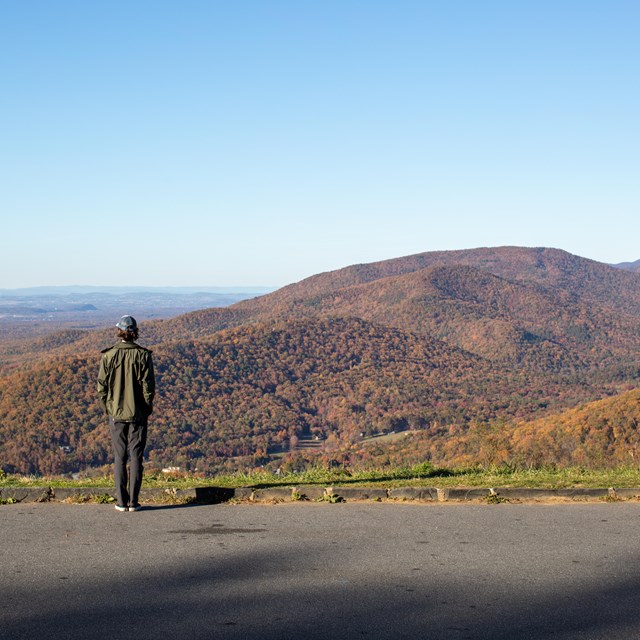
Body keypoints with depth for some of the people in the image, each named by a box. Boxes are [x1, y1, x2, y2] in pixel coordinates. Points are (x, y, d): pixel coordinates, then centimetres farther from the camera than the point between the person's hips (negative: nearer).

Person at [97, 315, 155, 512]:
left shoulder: (108, 355, -6)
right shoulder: (143, 355, -8)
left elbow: (102, 386, -4)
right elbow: (148, 386, -7)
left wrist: (107, 407, 10)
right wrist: (147, 407, 7)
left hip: (116, 412, 1)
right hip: (138, 413, -1)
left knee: (119, 458, 8)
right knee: (136, 457, 6)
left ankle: (122, 501, 8)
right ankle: (133, 502, 5)